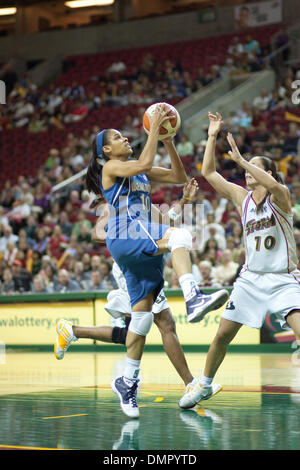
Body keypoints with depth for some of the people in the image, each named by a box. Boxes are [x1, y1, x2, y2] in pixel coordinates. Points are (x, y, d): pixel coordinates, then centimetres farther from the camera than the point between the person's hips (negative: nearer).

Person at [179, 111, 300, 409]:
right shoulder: (241, 197, 5)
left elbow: (274, 186, -34)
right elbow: (209, 173, 4)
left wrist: (240, 159, -33)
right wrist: (212, 137, 0)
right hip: (250, 278, 5)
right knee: (223, 334, 7)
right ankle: (205, 385, 27)